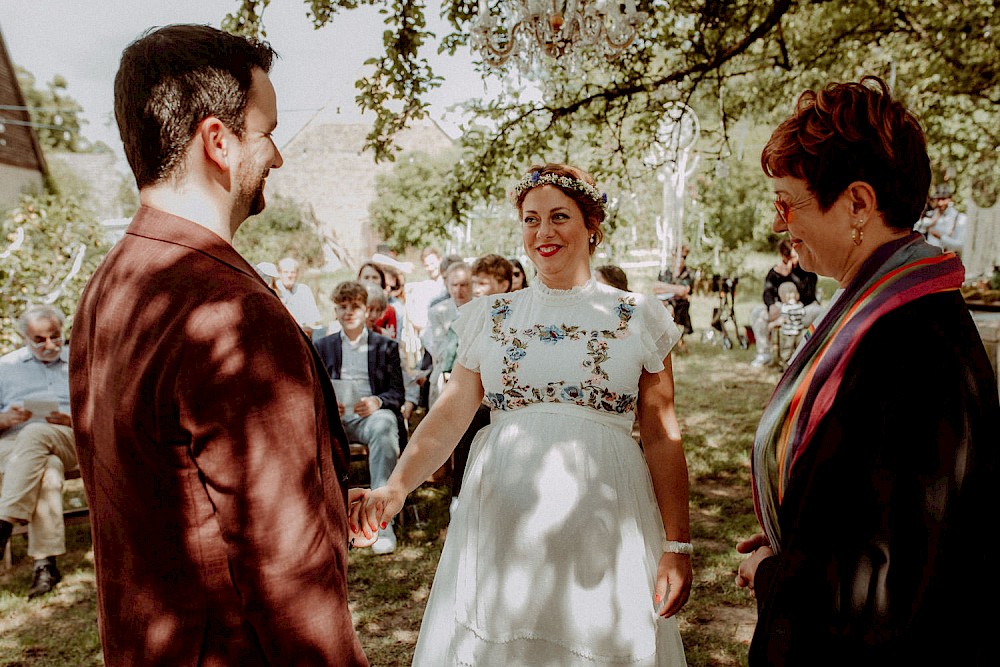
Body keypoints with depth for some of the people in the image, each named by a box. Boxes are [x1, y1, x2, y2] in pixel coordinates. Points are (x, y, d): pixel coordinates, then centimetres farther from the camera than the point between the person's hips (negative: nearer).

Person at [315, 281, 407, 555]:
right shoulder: (323, 346, 20)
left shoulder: (386, 346, 16)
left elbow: (398, 393, 7)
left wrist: (377, 401, -17)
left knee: (384, 426, -38)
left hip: (372, 414, -1)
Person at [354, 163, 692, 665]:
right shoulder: (489, 317, 7)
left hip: (602, 525, -1)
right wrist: (395, 487, -18)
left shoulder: (637, 318, 3)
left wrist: (676, 547, -3)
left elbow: (662, 440, 1)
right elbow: (447, 415, -1)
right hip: (501, 520, 2)